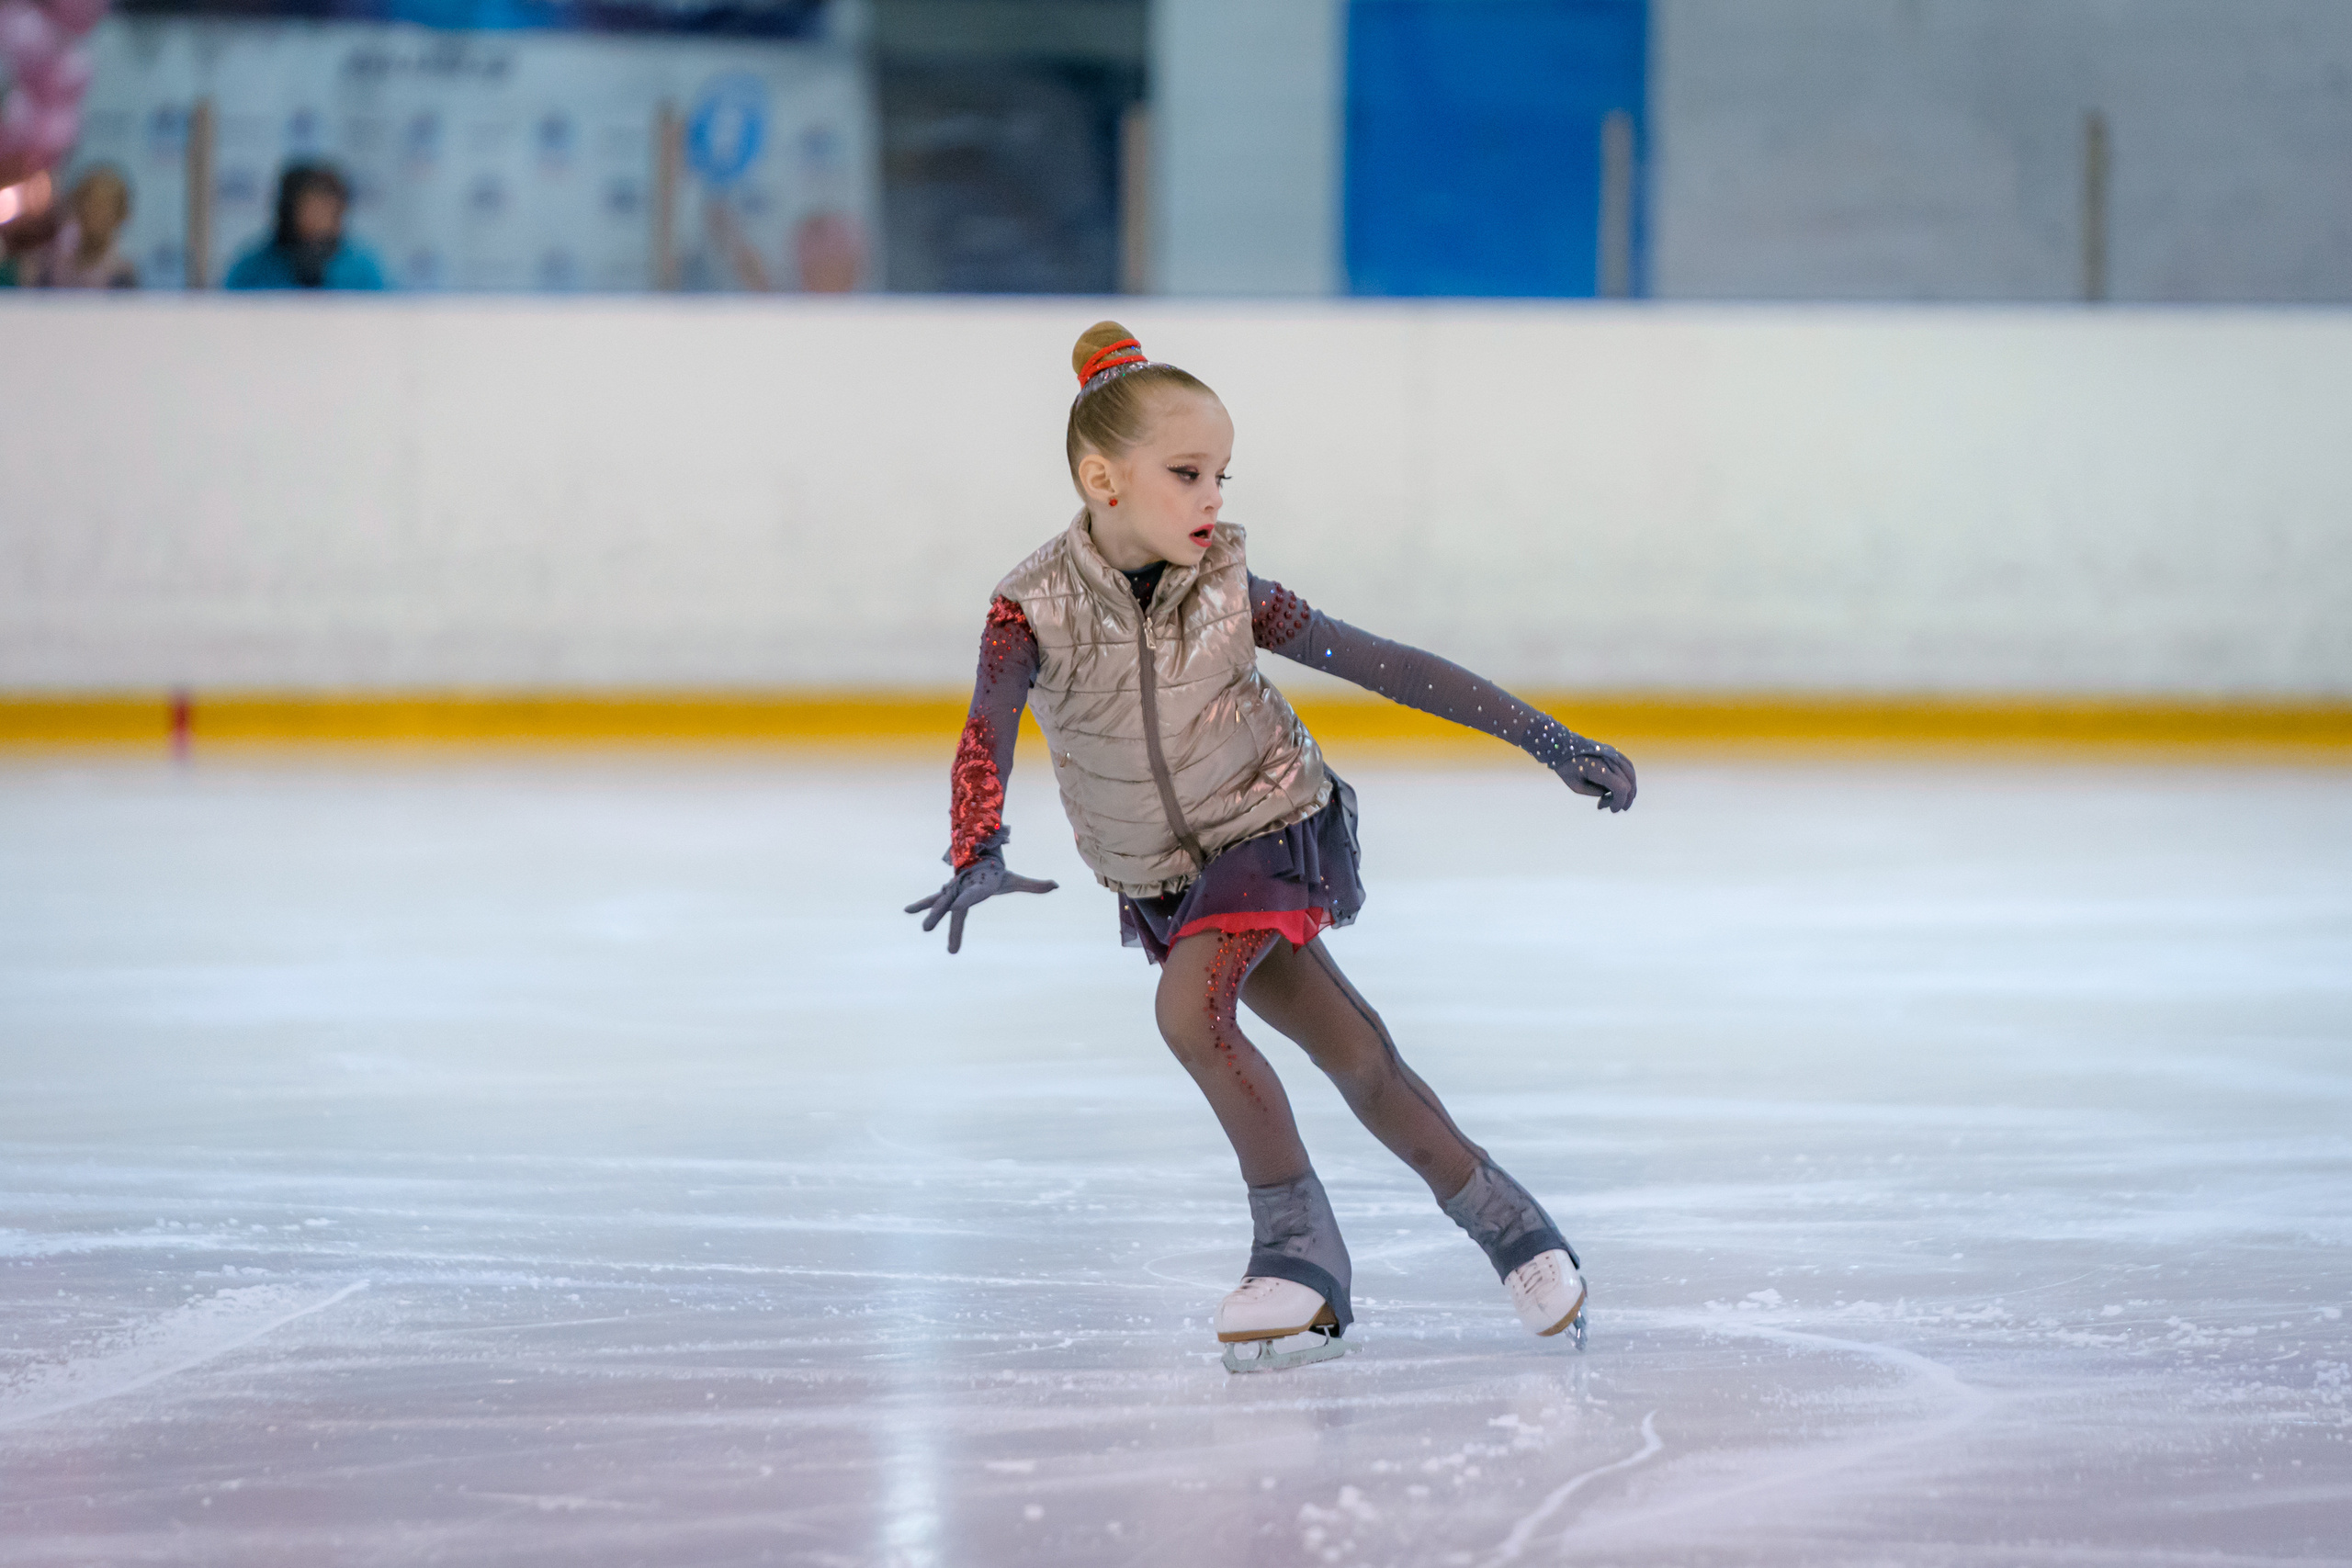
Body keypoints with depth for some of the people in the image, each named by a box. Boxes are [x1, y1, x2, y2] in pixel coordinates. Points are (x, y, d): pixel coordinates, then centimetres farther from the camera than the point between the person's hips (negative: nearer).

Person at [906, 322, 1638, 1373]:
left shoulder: (1229, 590, -14)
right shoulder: (1034, 609, -16)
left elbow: (1381, 664, -11)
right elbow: (986, 736, -30)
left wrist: (1544, 739, -12)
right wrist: (977, 856, -51)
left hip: (1269, 826, -2)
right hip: (1156, 877, 2)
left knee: (1190, 1008, -26)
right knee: (1350, 1052, 1)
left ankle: (1299, 1238, -13)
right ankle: (1497, 1217, 16)